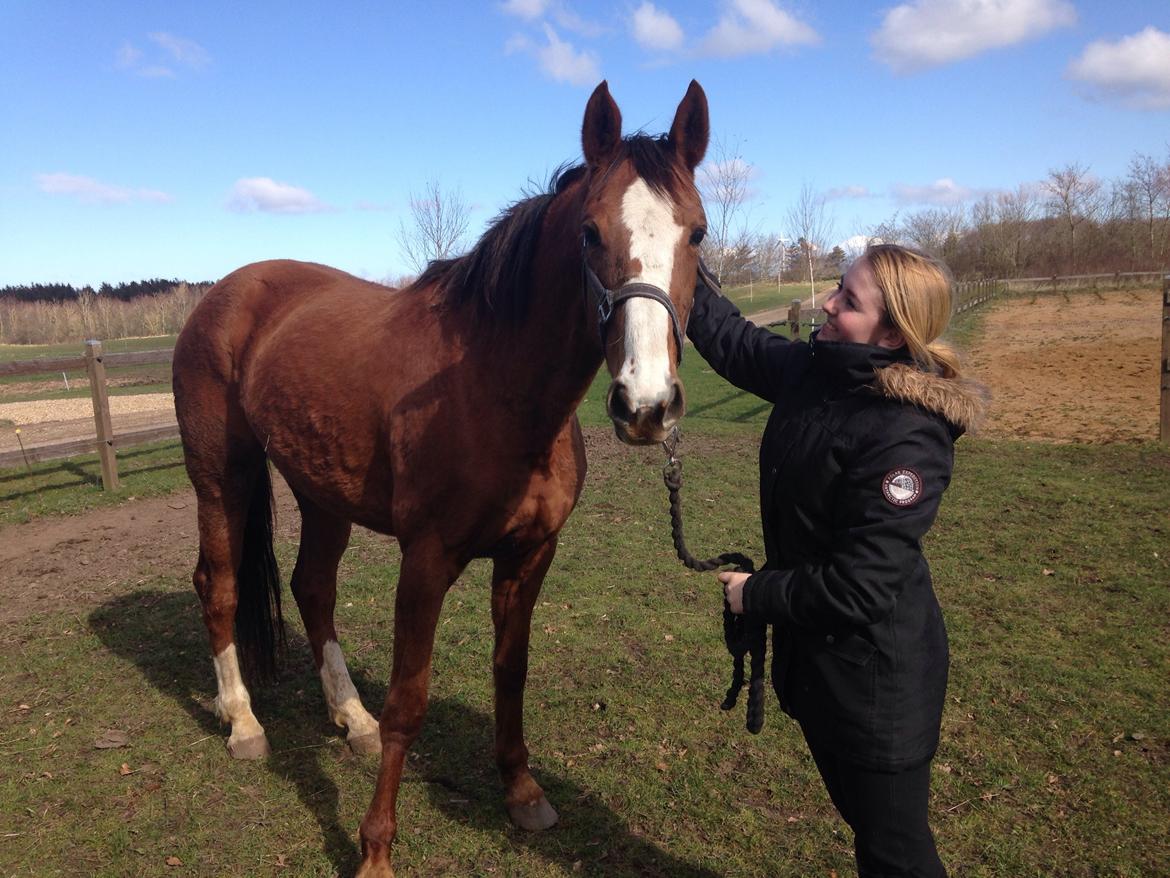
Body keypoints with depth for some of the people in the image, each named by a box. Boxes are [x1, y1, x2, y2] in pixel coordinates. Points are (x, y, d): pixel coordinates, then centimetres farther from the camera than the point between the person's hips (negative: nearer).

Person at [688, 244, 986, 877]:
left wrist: (756, 594, -15)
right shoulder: (811, 368, -5)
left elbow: (856, 591, -28)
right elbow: (731, 340, 12)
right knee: (861, 817, 28)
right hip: (812, 652, 8)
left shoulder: (905, 438, -29)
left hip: (875, 673, -8)